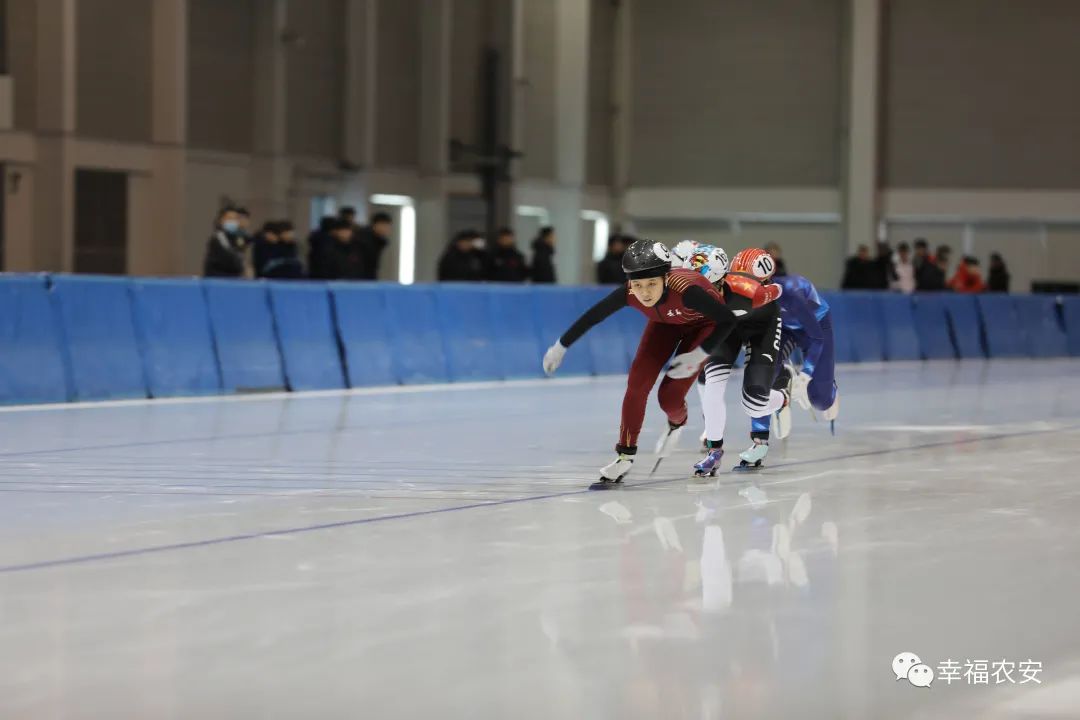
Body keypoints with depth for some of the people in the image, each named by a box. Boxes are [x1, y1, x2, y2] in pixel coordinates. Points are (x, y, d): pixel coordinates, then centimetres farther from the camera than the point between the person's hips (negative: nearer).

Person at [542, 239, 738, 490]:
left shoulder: (685, 289, -43)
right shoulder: (629, 293, -32)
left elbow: (728, 319, -33)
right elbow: (592, 316, -16)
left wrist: (698, 355, -34)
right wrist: (560, 346, -7)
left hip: (703, 323, -3)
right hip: (665, 320, 4)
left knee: (669, 396, -10)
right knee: (637, 382, -10)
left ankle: (677, 424, 26)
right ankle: (625, 456, 3)